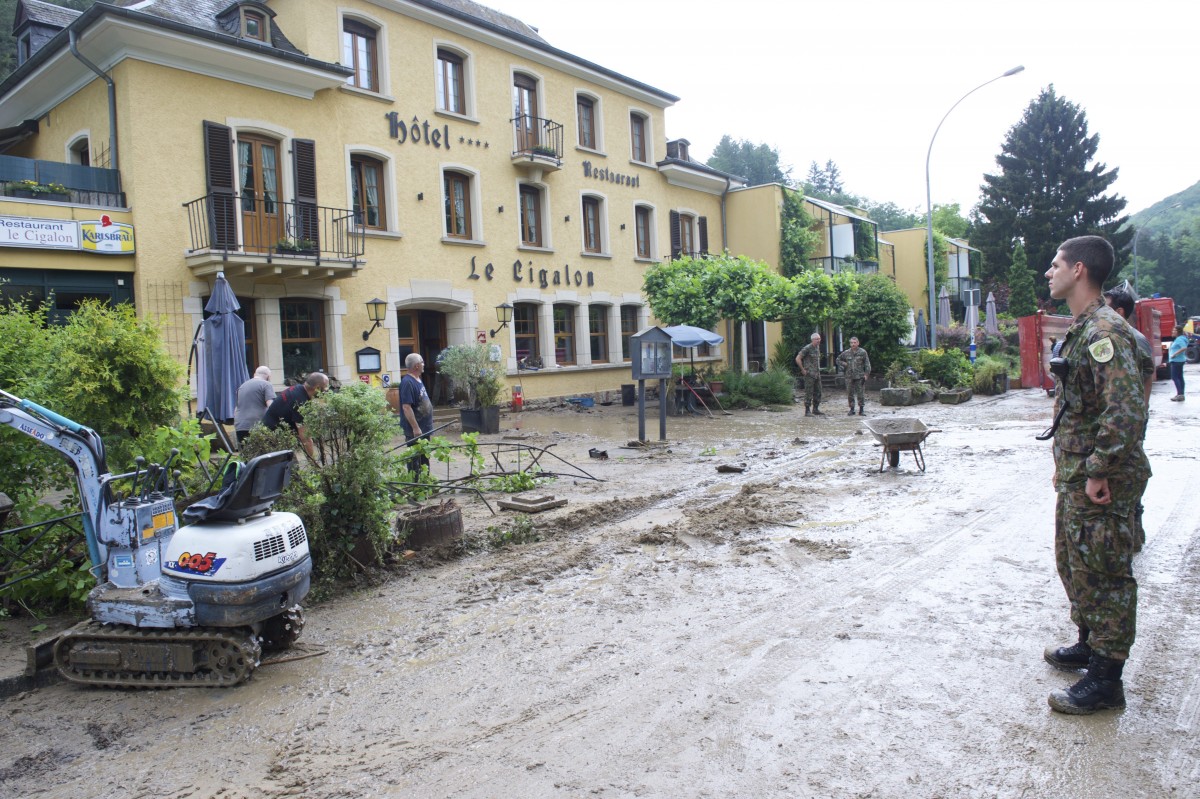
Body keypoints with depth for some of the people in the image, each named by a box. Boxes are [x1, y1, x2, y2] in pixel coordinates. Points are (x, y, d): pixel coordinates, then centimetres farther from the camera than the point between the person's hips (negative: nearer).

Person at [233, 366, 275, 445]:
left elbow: (236, 409, 28)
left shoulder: (242, 386, 22)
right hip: (257, 426, -6)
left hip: (239, 427, 6)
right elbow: (271, 406, -12)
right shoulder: (266, 384, 1)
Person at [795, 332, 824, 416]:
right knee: (809, 392, -5)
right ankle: (807, 411, -1)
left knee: (818, 392, 10)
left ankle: (815, 409, 18)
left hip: (817, 374, 8)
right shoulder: (807, 348, -14)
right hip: (809, 374, -8)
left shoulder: (818, 347, 12)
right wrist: (803, 370, -15)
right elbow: (798, 359, -18)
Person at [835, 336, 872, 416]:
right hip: (849, 377, 3)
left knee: (860, 394, -2)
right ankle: (852, 410, 13)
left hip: (860, 376, -3)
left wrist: (866, 374, -7)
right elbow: (838, 359, 22)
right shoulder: (846, 353, 7)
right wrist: (843, 364, 6)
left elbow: (867, 364, 1)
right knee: (850, 394, 4)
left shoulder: (863, 352, 0)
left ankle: (861, 410, 4)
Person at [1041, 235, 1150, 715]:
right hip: (1077, 477, 10)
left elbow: (1126, 410, -29)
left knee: (1103, 575, 0)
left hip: (1100, 484, -10)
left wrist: (1099, 472, -24)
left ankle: (1105, 679, 11)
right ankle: (1089, 643, 38)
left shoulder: (1103, 331, -20)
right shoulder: (1082, 329, 13)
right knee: (1075, 566, 22)